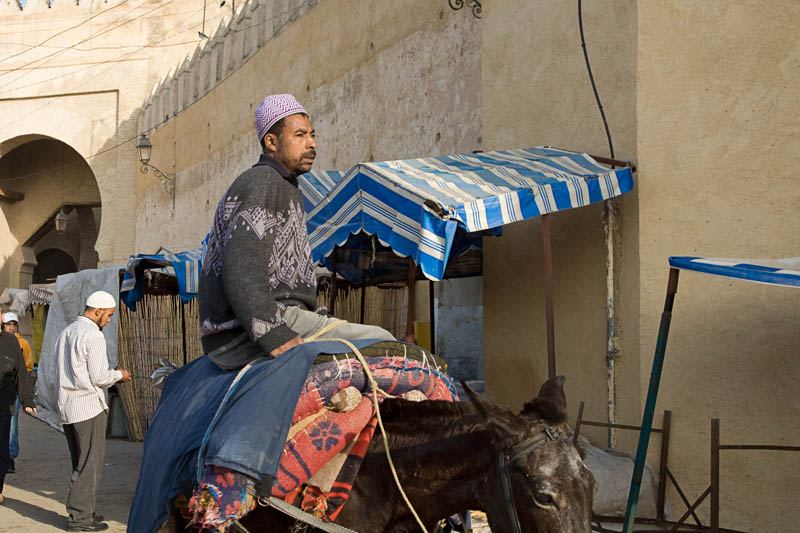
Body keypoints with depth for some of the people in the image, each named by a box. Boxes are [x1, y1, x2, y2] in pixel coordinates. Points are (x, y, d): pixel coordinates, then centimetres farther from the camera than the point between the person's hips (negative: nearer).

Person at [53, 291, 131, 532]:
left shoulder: (65, 333, 14)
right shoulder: (93, 336, -13)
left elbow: (65, 372, 16)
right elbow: (98, 377, -16)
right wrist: (119, 375, 3)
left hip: (66, 408, 9)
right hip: (88, 407, -9)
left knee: (81, 464, 15)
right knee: (90, 464, -2)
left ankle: (84, 511, 19)